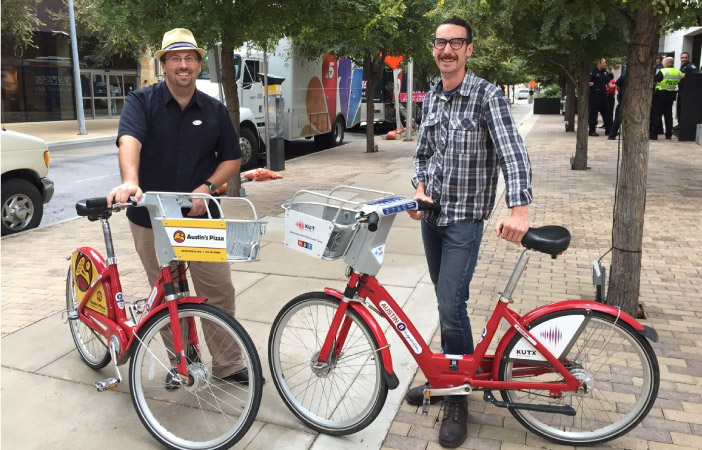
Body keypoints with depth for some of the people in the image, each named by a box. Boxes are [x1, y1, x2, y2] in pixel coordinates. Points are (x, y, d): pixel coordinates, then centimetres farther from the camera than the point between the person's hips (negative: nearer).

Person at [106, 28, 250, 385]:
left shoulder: (214, 110, 5)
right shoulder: (141, 102, -4)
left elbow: (232, 158, 8)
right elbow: (129, 140, -23)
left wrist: (207, 187, -10)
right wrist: (130, 182, -43)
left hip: (201, 217, 1)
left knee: (219, 292, 2)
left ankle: (228, 364, 17)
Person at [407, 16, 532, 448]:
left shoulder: (487, 96, -11)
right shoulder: (431, 100, 9)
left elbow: (514, 154, -21)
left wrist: (519, 209, -36)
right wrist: (420, 190, -2)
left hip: (465, 219, -6)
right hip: (432, 216, 6)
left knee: (452, 307, -8)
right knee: (446, 303, 16)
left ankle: (458, 400, 10)